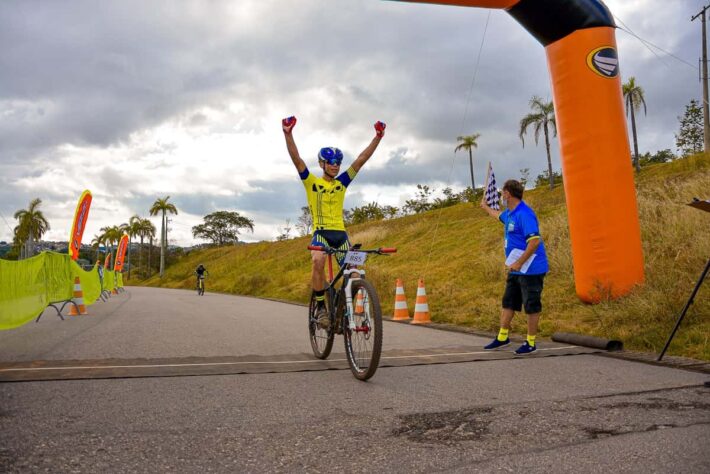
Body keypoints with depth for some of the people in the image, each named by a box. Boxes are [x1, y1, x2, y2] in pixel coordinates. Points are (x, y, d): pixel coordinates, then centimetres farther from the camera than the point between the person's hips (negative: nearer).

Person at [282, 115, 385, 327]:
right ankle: (320, 306, -17)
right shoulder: (311, 182, 5)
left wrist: (378, 137, 3)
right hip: (320, 232, -3)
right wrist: (288, 133, -17)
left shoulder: (342, 182, 12)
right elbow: (296, 159, -6)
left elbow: (361, 159, 8)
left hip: (340, 232, 3)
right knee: (318, 262, -31)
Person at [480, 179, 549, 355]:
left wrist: (519, 263, -26)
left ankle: (531, 343, 11)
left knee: (531, 306, 1)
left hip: (530, 269, -10)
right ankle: (502, 337, 27)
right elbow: (499, 215, 38)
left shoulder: (524, 214, -20)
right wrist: (486, 207, 53)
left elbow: (535, 241, -28)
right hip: (516, 269, 10)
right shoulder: (509, 213, 12)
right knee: (508, 302, 16)